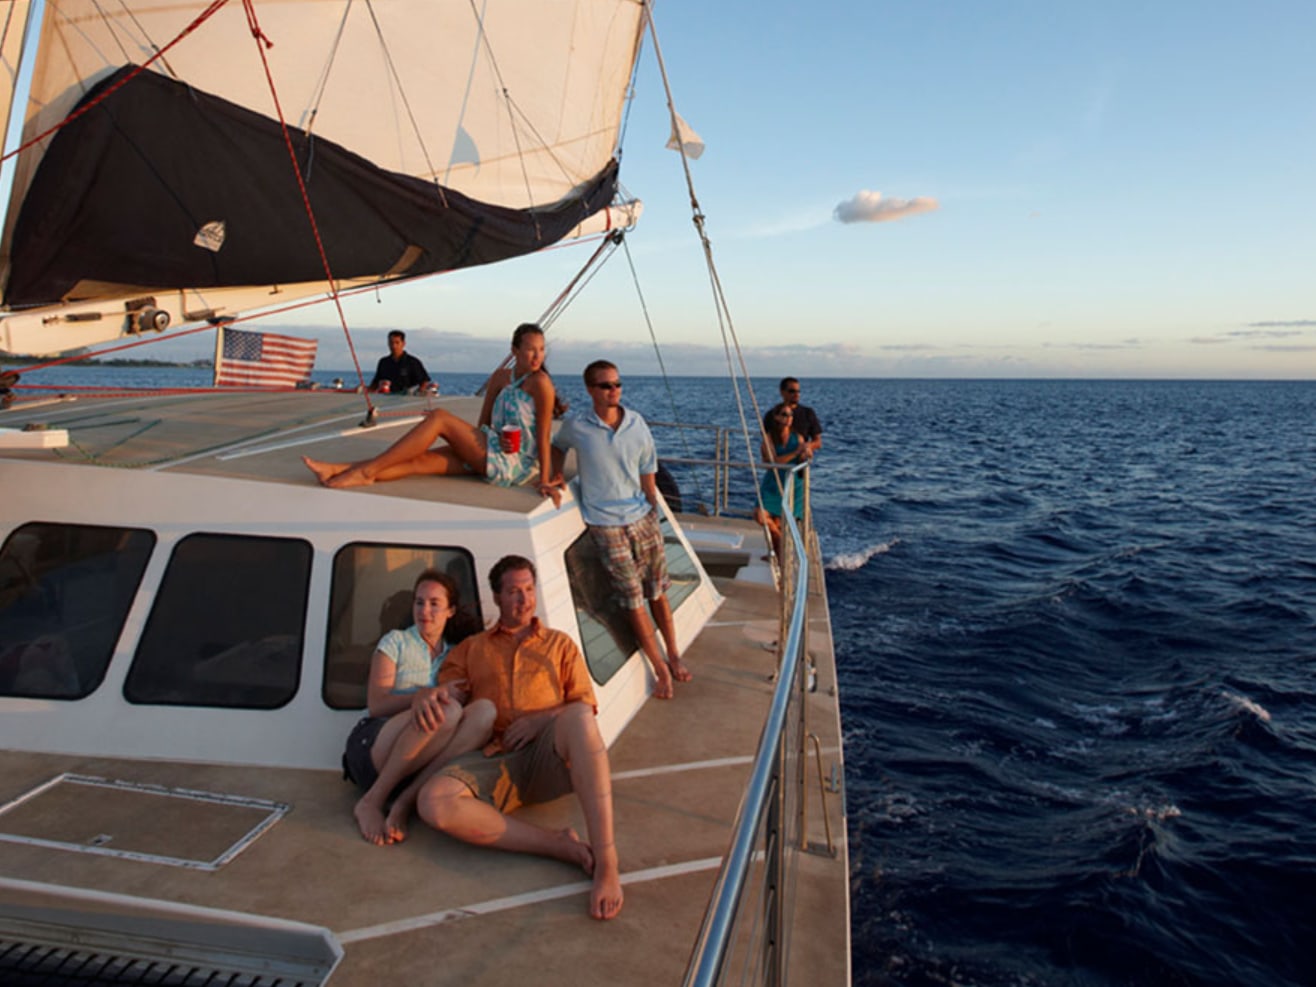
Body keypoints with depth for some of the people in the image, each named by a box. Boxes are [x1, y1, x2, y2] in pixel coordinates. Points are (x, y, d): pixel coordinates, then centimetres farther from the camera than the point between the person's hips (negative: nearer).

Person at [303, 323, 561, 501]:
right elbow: (483, 423, 13)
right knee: (421, 461, -7)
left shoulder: (540, 382, -9)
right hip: (495, 455, 7)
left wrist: (544, 480, -19)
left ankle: (367, 470, -16)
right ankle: (336, 471, -11)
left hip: (518, 464, -7)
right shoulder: (500, 377, 12)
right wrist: (498, 439, -10)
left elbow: (543, 435, -13)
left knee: (439, 417, -15)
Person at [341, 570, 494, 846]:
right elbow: (376, 705, -4)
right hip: (371, 748, -3)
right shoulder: (396, 641, 7)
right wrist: (421, 695, -25)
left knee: (485, 710, -25)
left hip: (416, 759, 4)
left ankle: (404, 803, -29)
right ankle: (371, 802, -23)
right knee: (447, 710, -33)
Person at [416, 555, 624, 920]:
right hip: (496, 760, 1)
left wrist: (541, 720, -6)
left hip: (550, 754, -1)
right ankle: (561, 846, -29)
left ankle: (606, 863, -42)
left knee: (576, 717, -39)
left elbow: (584, 708, 14)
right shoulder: (470, 649, 27)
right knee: (433, 802, -33)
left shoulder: (560, 644, 25)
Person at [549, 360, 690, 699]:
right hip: (606, 524, -2)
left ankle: (673, 655, 27)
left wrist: (654, 510, 7)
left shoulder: (636, 422, 0)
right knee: (633, 599, 0)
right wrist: (557, 475, 0)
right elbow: (558, 446, 16)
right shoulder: (576, 425, -7)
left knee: (657, 592, 10)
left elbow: (648, 470, 8)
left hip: (642, 517, 3)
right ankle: (661, 668, 11)